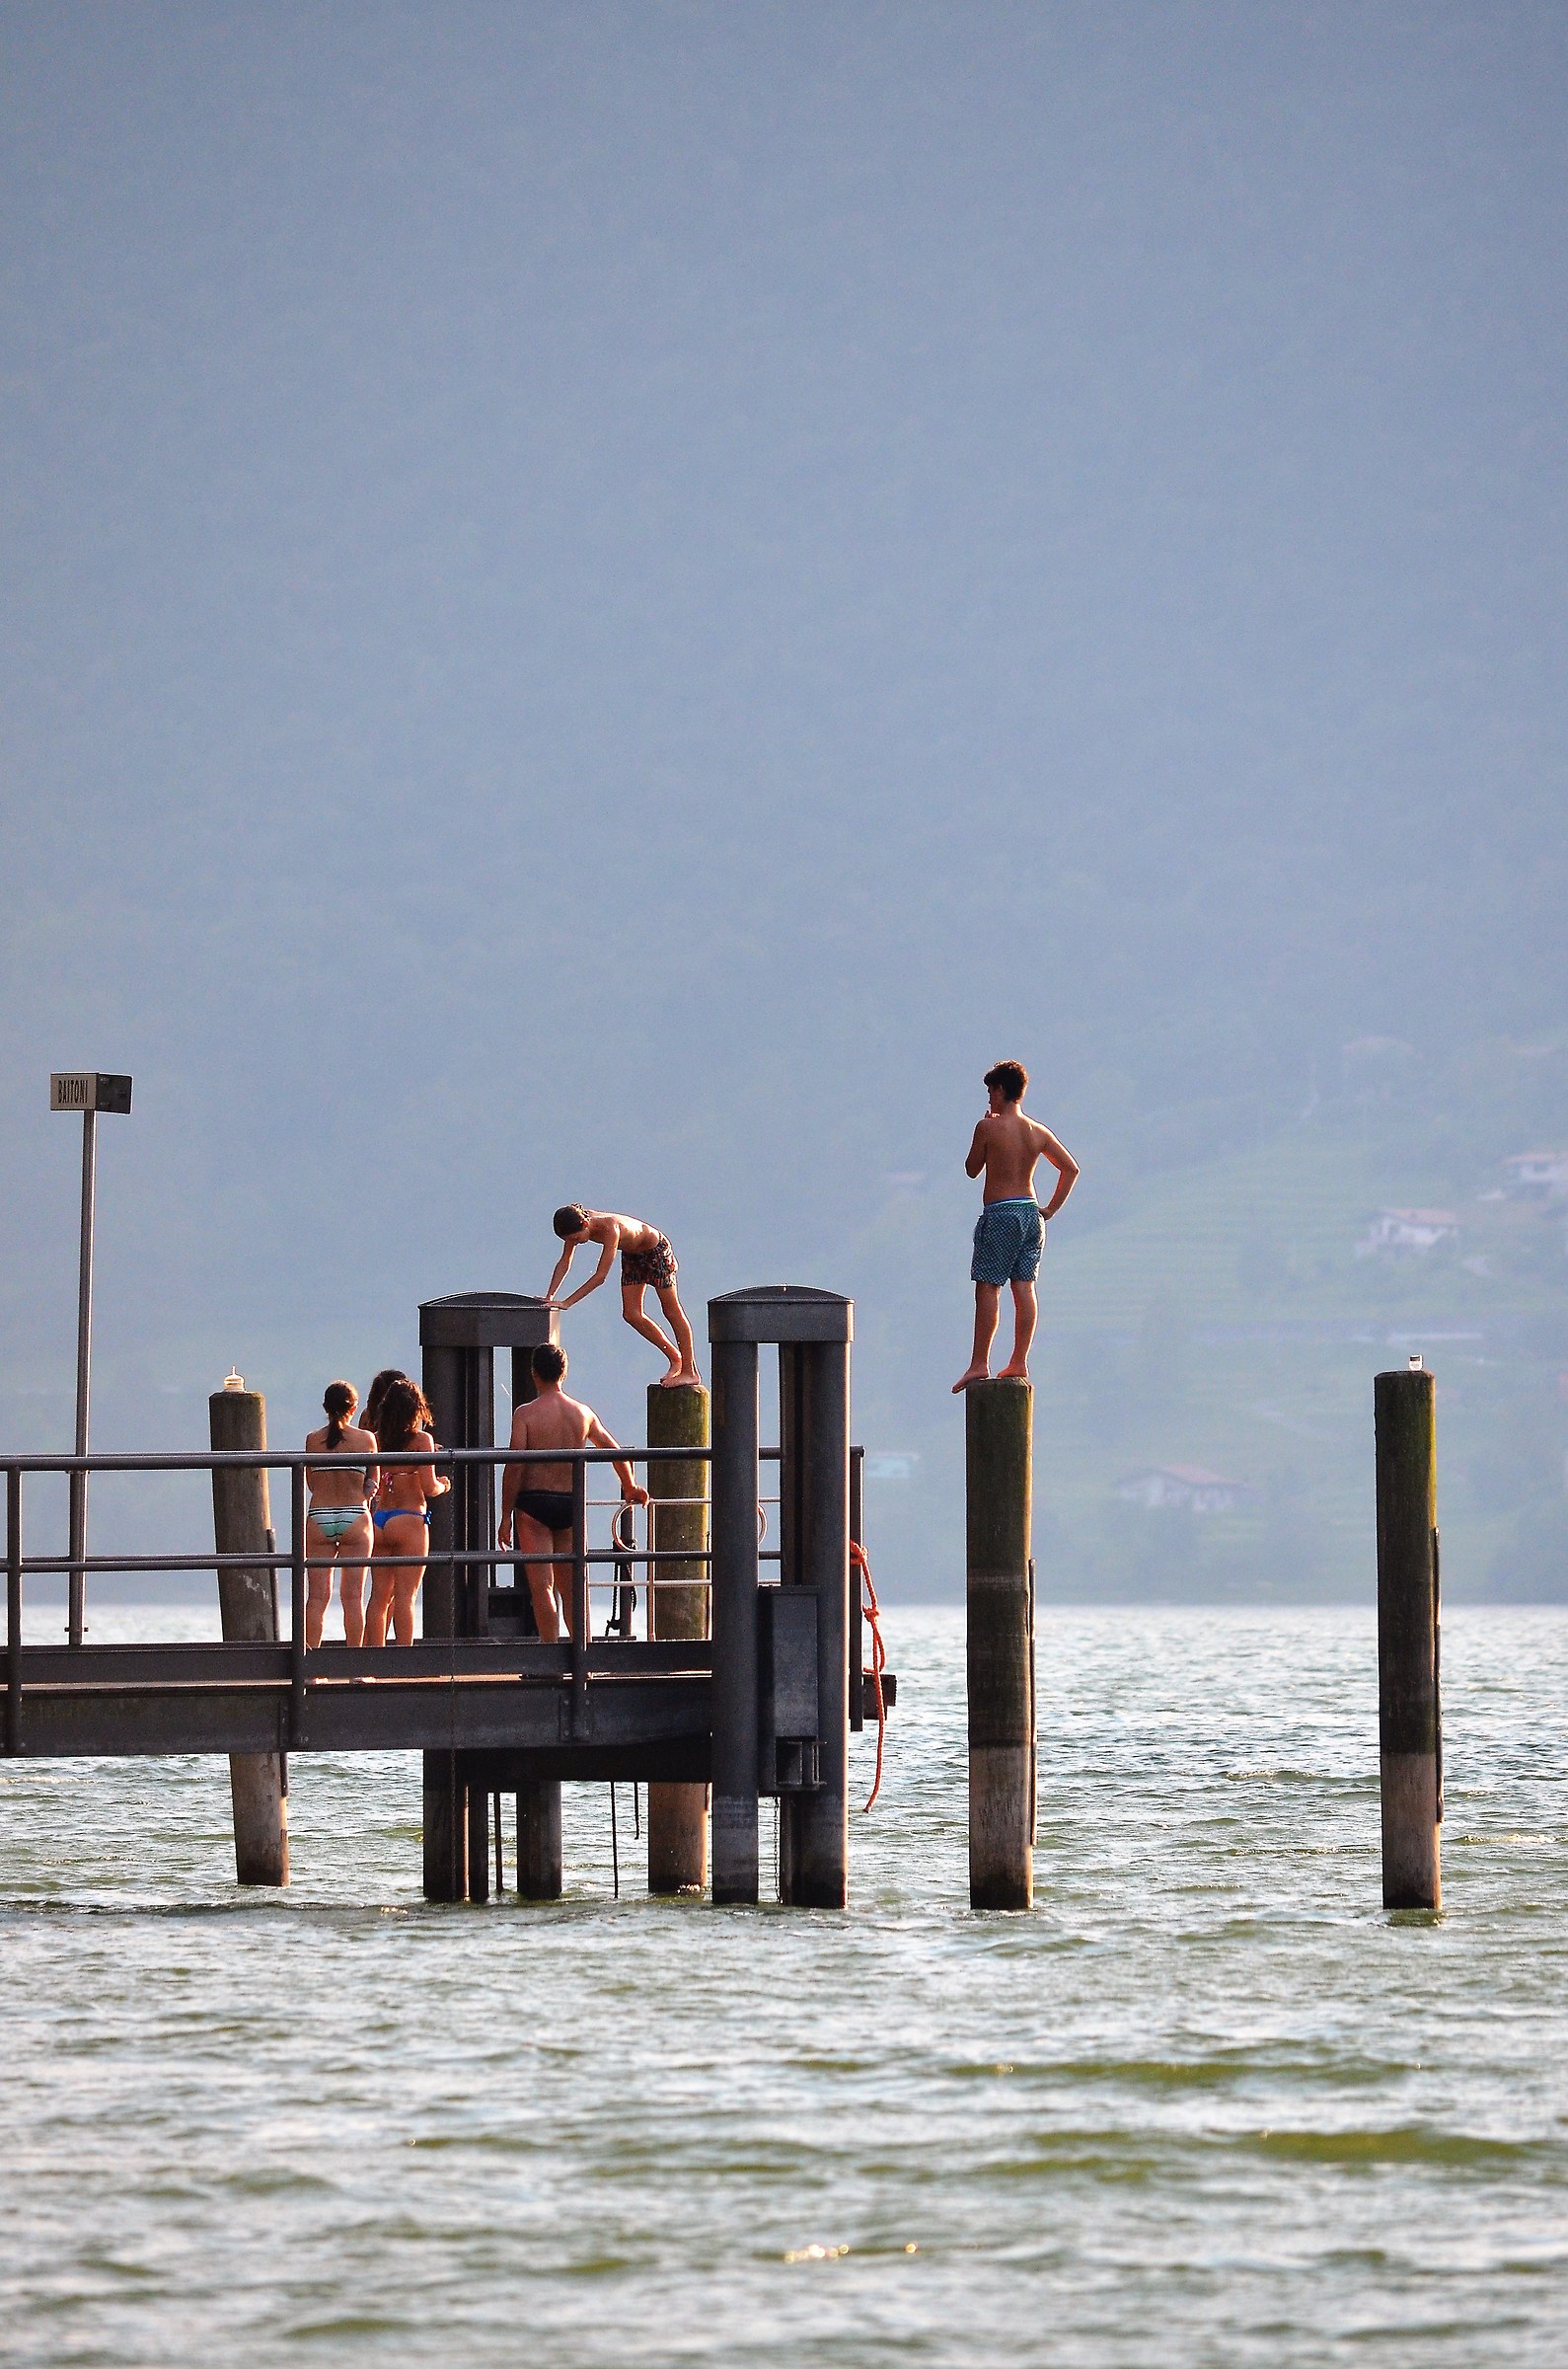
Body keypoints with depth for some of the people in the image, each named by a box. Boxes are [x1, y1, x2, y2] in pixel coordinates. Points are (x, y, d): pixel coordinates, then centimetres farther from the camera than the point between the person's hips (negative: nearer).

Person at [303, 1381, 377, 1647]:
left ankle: (311, 1653, -3)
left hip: (319, 1518, 1)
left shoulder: (312, 1440, 2)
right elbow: (372, 1485, 5)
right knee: (353, 1596, 2)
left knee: (317, 1596, 3)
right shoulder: (365, 1439, -2)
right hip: (355, 1518, -1)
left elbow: (312, 1483, 9)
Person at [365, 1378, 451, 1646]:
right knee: (405, 1595, -3)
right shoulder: (421, 1440, -6)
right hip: (409, 1520, -4)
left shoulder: (376, 1440, 6)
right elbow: (429, 1488, -12)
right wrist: (443, 1485, 10)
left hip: (378, 1519, 4)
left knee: (380, 1594, 9)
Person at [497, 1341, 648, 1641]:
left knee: (542, 1587, -4)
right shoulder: (583, 1412, 7)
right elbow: (616, 1451, 20)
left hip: (534, 1504, -4)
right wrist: (630, 1488, 38)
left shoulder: (525, 1414, -6)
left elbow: (514, 1467, -12)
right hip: (569, 1503, 4)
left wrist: (506, 1516, -6)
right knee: (570, 1588, 12)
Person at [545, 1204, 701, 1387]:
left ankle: (690, 1372, 7)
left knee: (672, 1311, 0)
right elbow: (565, 1262, -9)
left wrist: (567, 1303, -42)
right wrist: (549, 1297, -17)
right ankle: (675, 1358, 18)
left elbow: (600, 1276, -42)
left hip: (656, 1249, -8)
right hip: (631, 1255, 8)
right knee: (631, 1315, 3)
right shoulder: (576, 1224, -19)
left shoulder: (609, 1228, -41)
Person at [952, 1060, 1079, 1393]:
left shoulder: (988, 1127, -9)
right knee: (1024, 1290, 7)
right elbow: (1071, 1168, 9)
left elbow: (972, 1169, 2)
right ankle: (1019, 1363, 7)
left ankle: (979, 1363, -7)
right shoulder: (1038, 1132, 7)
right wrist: (1051, 1209, 13)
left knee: (987, 1289, -4)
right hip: (1030, 1213, 6)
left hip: (999, 1214, -6)